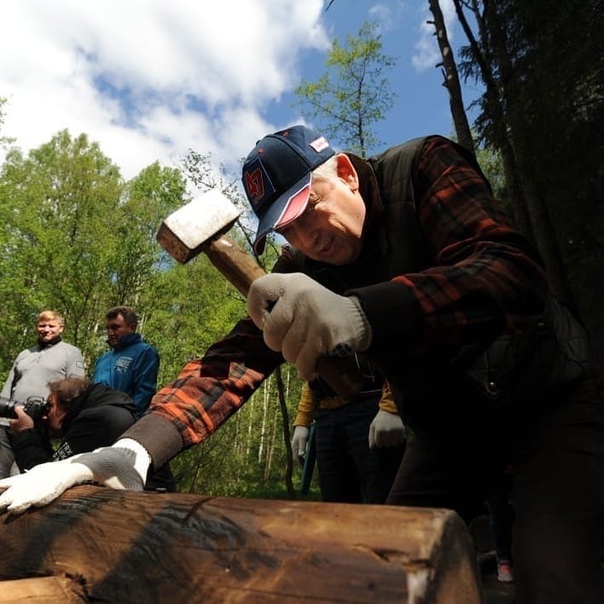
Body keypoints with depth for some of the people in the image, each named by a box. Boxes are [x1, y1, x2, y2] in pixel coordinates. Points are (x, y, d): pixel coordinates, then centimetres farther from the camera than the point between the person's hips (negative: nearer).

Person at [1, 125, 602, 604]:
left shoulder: (425, 166, -20)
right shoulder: (303, 268, -10)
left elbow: (514, 271, -36)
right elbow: (235, 358, -18)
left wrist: (362, 312, -54)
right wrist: (132, 449, -33)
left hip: (547, 394, -3)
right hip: (446, 424, 4)